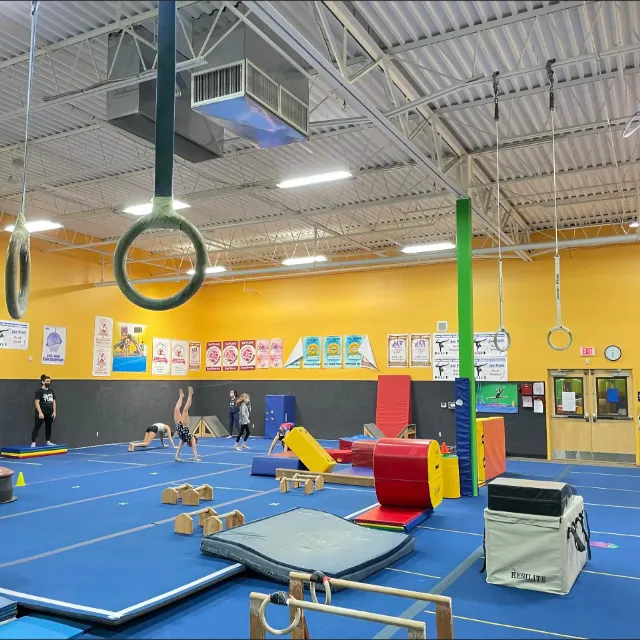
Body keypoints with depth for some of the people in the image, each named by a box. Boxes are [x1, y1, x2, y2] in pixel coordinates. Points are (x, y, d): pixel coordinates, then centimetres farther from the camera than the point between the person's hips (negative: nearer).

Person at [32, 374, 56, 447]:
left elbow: (54, 402, 13)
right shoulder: (39, 391, -10)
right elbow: (37, 403, -15)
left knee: (48, 427, 13)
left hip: (49, 413, 7)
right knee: (36, 427, -4)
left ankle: (48, 442, 23)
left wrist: (54, 412, 7)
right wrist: (40, 412, -22)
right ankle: (33, 443, -5)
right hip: (41, 413, -7)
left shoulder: (51, 391, 9)